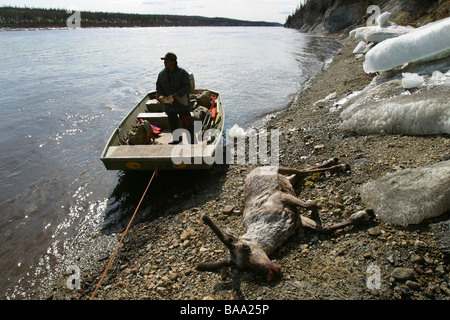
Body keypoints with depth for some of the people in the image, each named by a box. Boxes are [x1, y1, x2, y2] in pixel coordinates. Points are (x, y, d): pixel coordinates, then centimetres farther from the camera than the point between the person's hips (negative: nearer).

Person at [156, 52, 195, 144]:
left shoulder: (182, 73, -9)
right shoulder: (162, 74, 7)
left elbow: (187, 86, -14)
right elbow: (158, 86, 12)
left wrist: (176, 94, -24)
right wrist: (160, 96, -9)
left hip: (181, 104, -5)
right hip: (169, 104, 5)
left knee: (187, 123, -3)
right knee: (173, 124, 16)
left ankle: (191, 141, 8)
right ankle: (176, 139, 33)